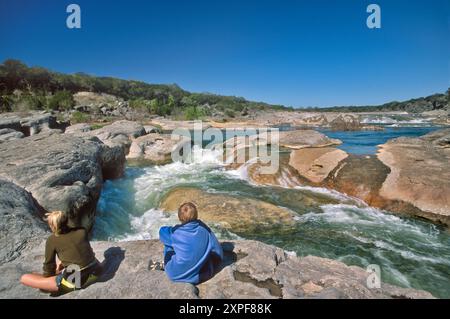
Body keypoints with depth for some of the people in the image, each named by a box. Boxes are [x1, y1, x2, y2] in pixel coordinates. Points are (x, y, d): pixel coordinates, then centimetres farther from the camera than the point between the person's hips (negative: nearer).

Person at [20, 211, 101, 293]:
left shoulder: (52, 240, -7)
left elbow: (49, 263, 5)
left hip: (75, 281, -5)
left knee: (24, 278, 3)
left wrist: (47, 276, 24)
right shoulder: (82, 231, 2)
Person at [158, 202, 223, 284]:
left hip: (178, 275, -2)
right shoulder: (204, 229, -12)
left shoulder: (175, 233, -17)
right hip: (201, 275, 2)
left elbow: (162, 231, 7)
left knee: (168, 245, 15)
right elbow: (219, 253, -4)